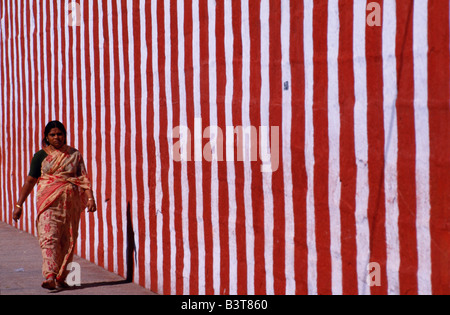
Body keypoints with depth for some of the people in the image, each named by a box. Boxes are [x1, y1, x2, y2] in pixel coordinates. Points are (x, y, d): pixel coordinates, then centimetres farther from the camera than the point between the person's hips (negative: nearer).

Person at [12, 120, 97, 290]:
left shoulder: (74, 154, 11)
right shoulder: (40, 156, 8)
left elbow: (84, 178, 7)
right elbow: (30, 181, 9)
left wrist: (90, 198, -7)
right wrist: (19, 205, 6)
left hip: (70, 202, 2)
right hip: (48, 200, -2)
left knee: (67, 240, 2)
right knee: (49, 237, -15)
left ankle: (61, 277, 12)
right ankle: (49, 276, -24)